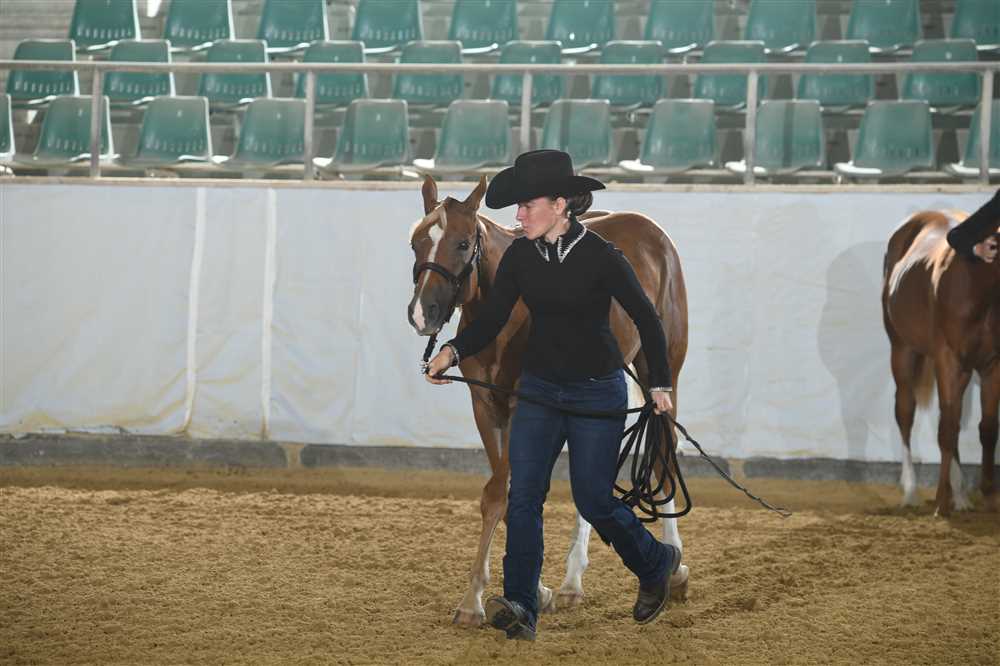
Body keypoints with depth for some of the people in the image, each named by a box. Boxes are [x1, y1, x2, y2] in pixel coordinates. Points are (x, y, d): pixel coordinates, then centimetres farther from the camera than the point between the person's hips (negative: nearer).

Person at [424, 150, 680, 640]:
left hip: (597, 392, -4)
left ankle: (656, 564, 30)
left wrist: (660, 385, -4)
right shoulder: (520, 256, -2)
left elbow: (646, 319, -6)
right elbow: (491, 319, -2)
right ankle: (520, 609, -10)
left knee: (593, 500, 2)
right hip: (539, 388, 5)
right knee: (522, 497, -7)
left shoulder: (601, 257, -15)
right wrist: (453, 351, -20)